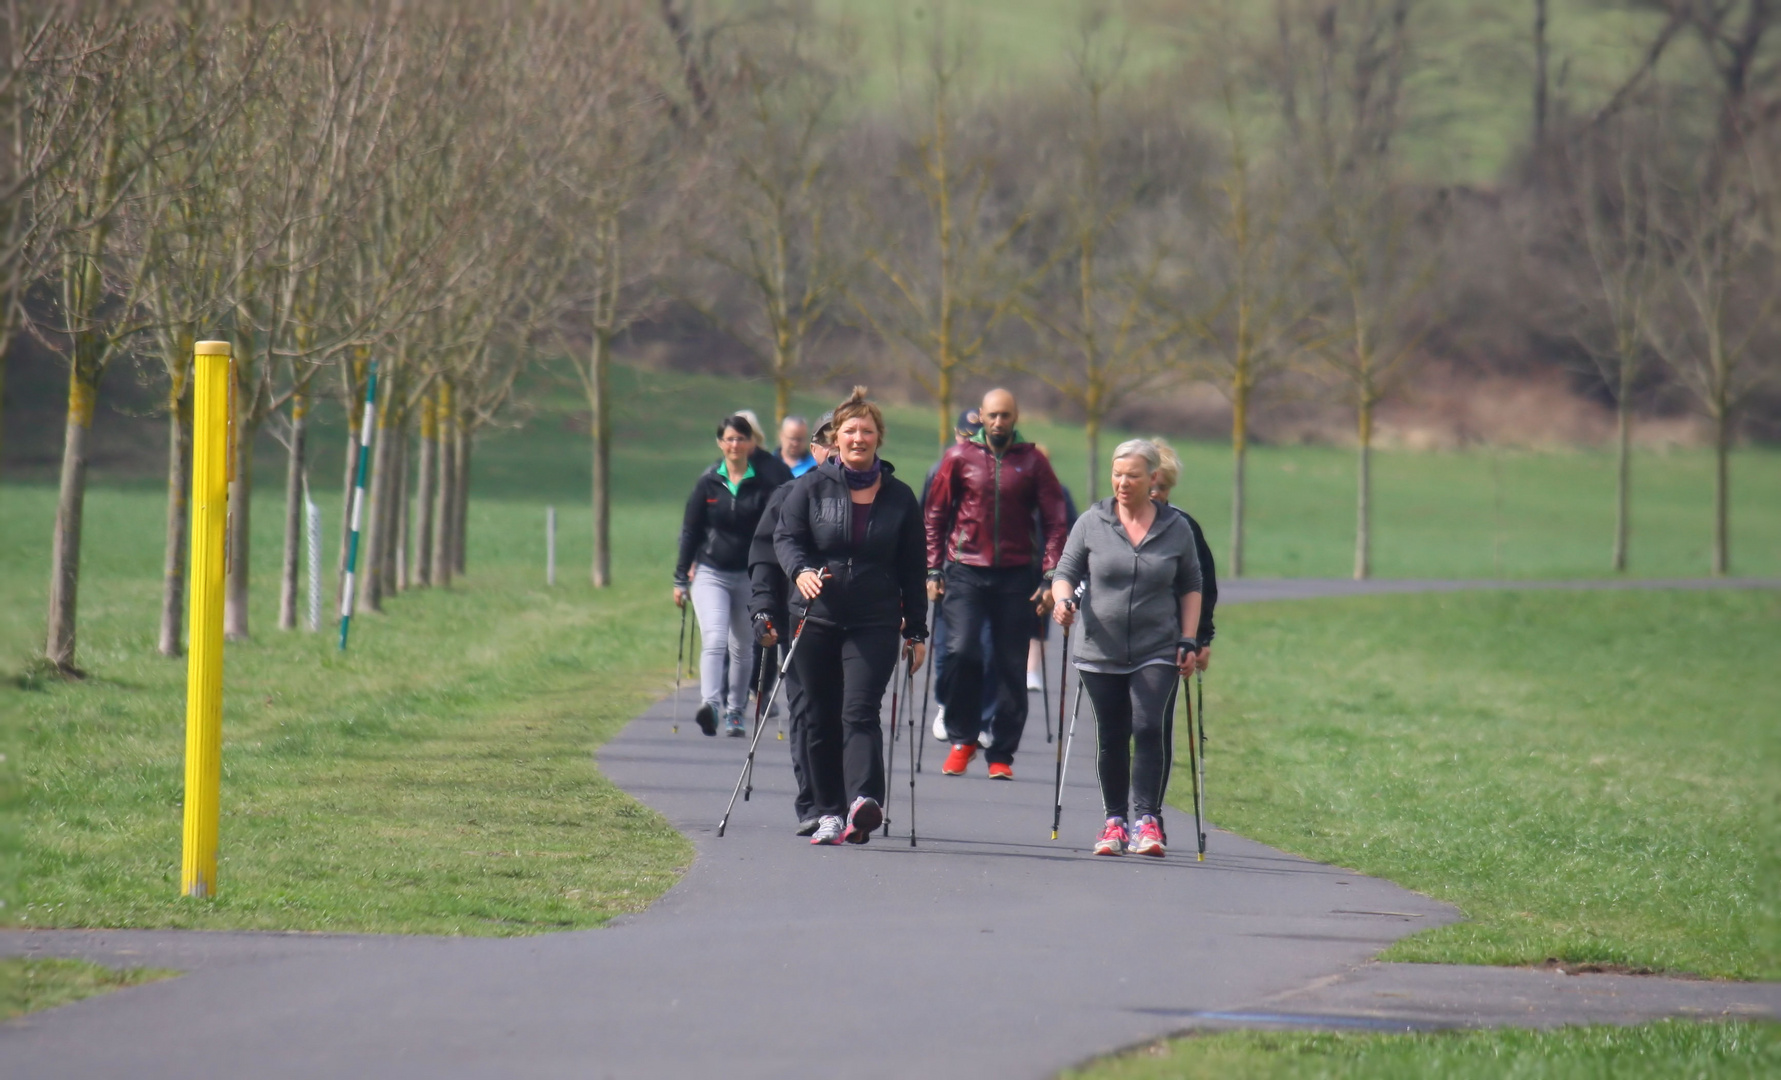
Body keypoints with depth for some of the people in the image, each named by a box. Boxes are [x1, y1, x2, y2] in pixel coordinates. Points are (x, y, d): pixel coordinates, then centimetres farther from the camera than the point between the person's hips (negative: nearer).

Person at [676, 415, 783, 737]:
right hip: (711, 574, -1)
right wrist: (681, 579, 6)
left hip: (749, 577, 1)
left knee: (742, 648, 10)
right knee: (715, 640, -19)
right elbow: (689, 532, 7)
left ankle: (734, 712, 22)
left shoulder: (764, 485, 0)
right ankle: (710, 705, -33)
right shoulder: (708, 483, 3)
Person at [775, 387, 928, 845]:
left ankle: (864, 801, -30)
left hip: (874, 623, -1)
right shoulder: (812, 487, 4)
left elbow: (912, 569, 11)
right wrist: (801, 570, -24)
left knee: (860, 712, -17)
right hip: (816, 619, 1)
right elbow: (786, 536, -1)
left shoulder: (899, 498, 7)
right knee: (819, 718, 4)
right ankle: (828, 813, 12)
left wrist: (917, 631, 9)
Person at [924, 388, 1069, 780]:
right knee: (962, 652, -14)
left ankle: (1001, 754, 10)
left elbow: (1054, 522, 3)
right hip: (966, 571, 0)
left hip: (1015, 575, 0)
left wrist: (1051, 578, -5)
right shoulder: (959, 458, 4)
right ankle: (962, 740, 3)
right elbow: (935, 515, 9)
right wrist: (934, 570, 3)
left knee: (1012, 666, 2)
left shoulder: (1033, 462, 3)